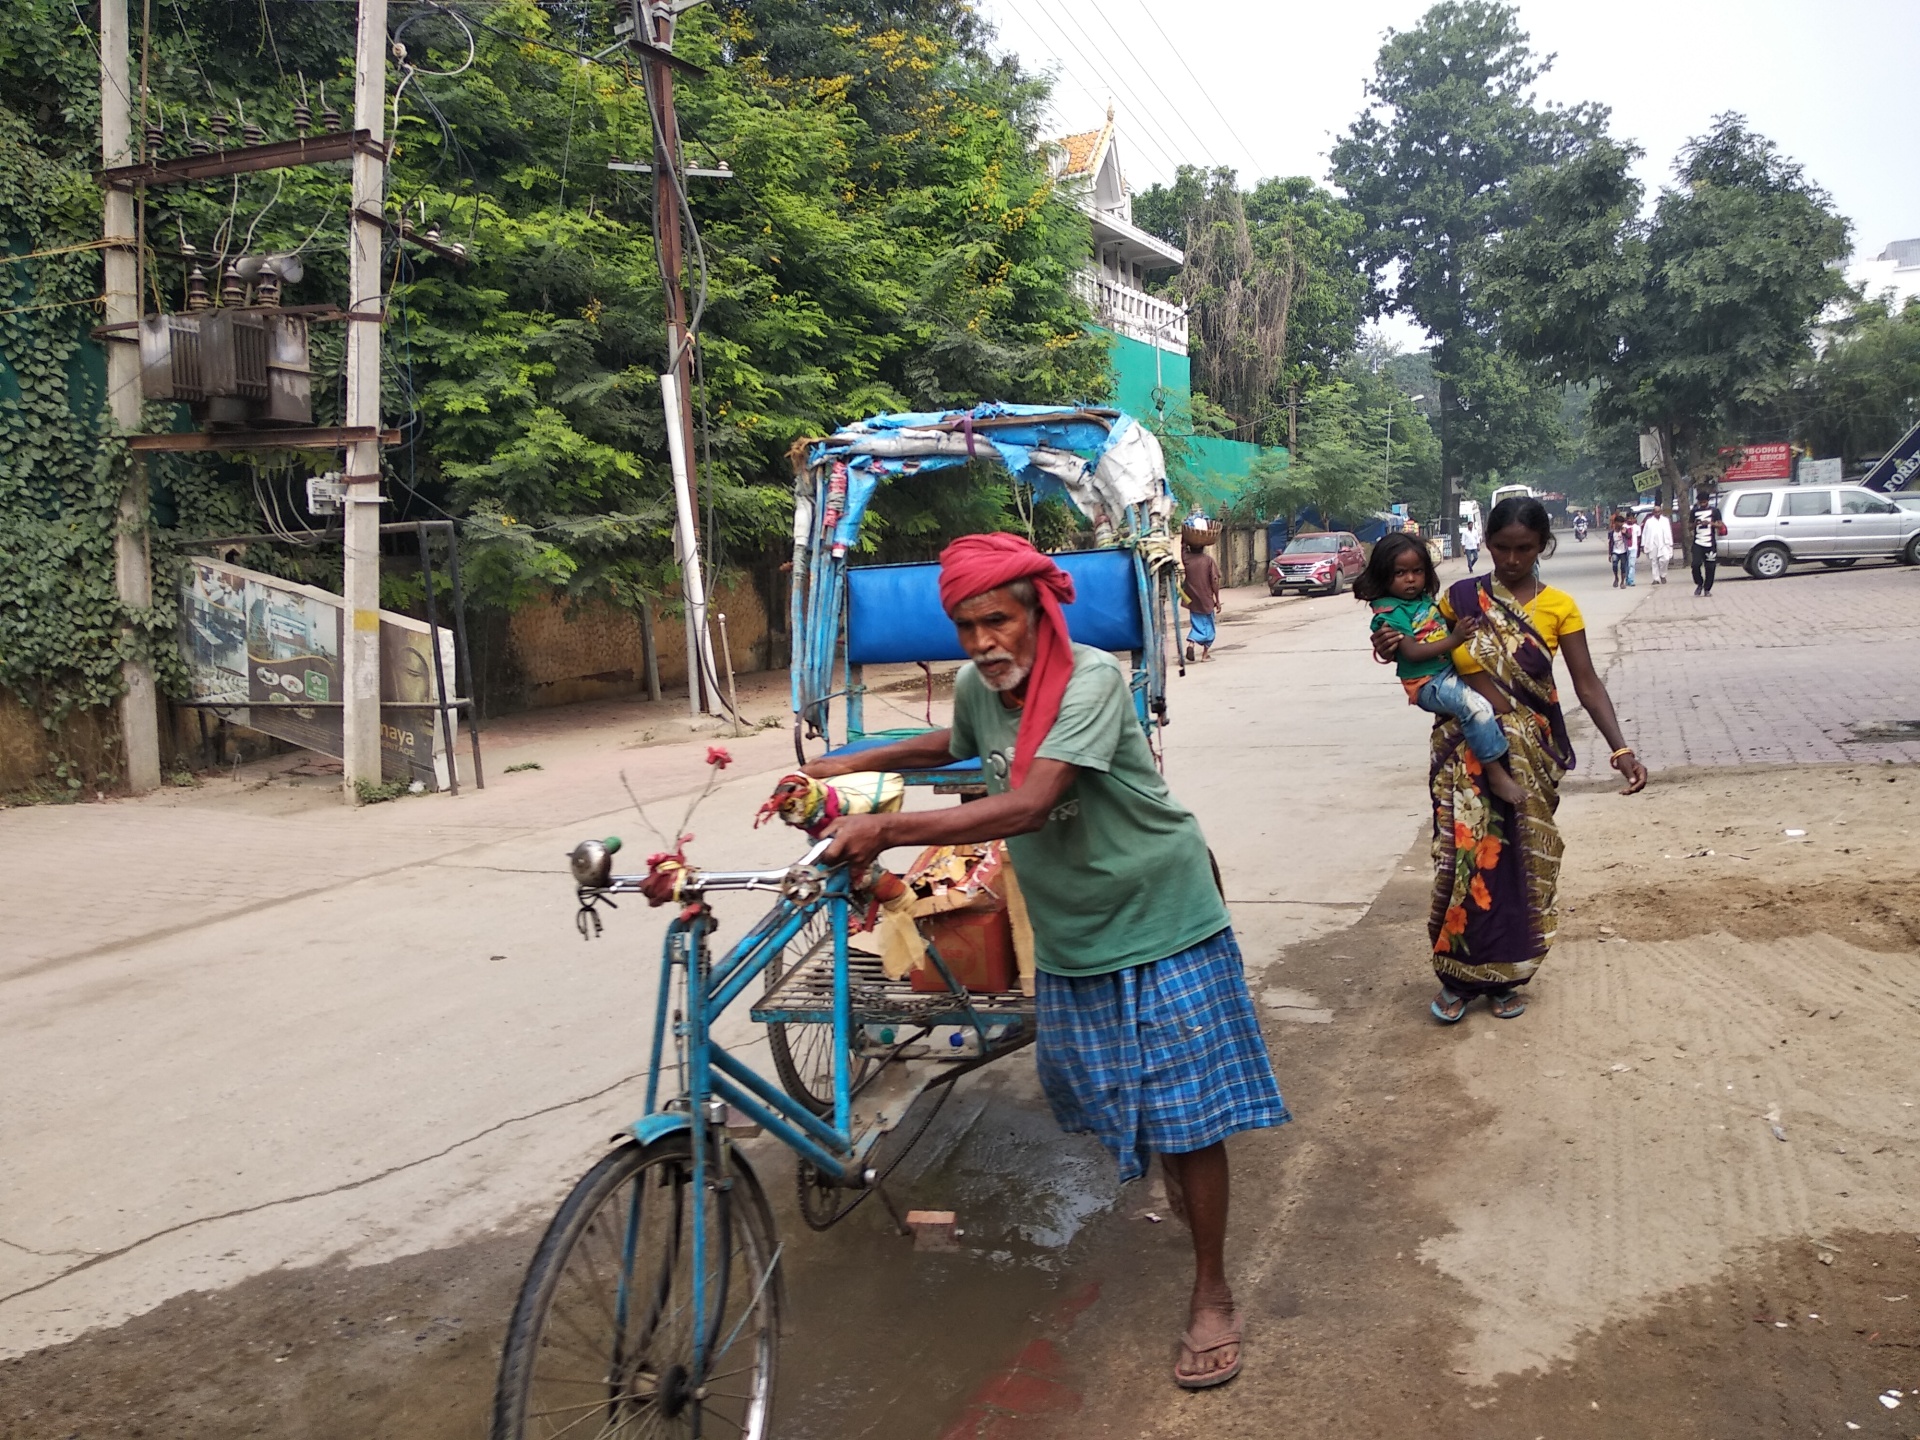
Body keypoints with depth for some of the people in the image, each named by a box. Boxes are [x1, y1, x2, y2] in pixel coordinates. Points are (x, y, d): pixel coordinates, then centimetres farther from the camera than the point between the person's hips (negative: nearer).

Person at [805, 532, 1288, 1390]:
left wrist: (886, 829, -41)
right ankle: (1171, 1169, 49)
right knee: (1095, 1092, 19)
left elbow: (1025, 806, -38)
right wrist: (849, 766, 14)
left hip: (1160, 918, -6)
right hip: (1067, 932, 6)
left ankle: (1211, 1294, 18)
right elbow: (956, 745, 20)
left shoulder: (1090, 679, -27)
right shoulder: (976, 688, -6)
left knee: (1188, 1113, 0)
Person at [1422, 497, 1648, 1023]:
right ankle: (1458, 977, 12)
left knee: (1520, 857, 6)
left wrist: (1620, 748, -17)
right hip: (1467, 748, 0)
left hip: (1531, 752, 1)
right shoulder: (1460, 597, 1)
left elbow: (1586, 682, -5)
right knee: (1467, 853, -2)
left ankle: (1504, 975, 21)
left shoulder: (1559, 606, -1)